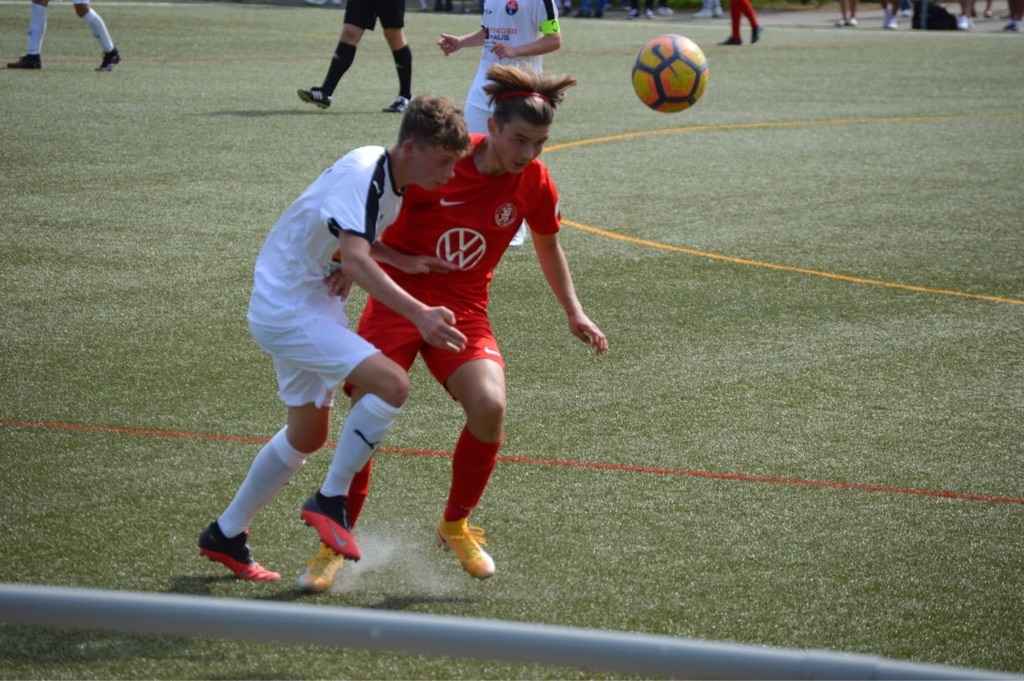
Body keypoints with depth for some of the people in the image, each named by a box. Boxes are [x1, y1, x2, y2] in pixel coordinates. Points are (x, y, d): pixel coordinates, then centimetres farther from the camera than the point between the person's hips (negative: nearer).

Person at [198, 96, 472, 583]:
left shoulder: (392, 181, 4)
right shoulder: (363, 176, -26)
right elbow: (355, 259, -40)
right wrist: (418, 313, -49)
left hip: (314, 305, 10)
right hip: (287, 309, -10)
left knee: (308, 435, 21)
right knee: (391, 383, -25)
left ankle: (226, 535, 35)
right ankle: (329, 501, -11)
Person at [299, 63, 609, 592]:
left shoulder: (534, 182, -5)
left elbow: (547, 244, 17)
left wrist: (573, 313, 14)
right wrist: (401, 260, -18)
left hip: (463, 310, 2)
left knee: (489, 407, -23)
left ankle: (455, 525, 3)